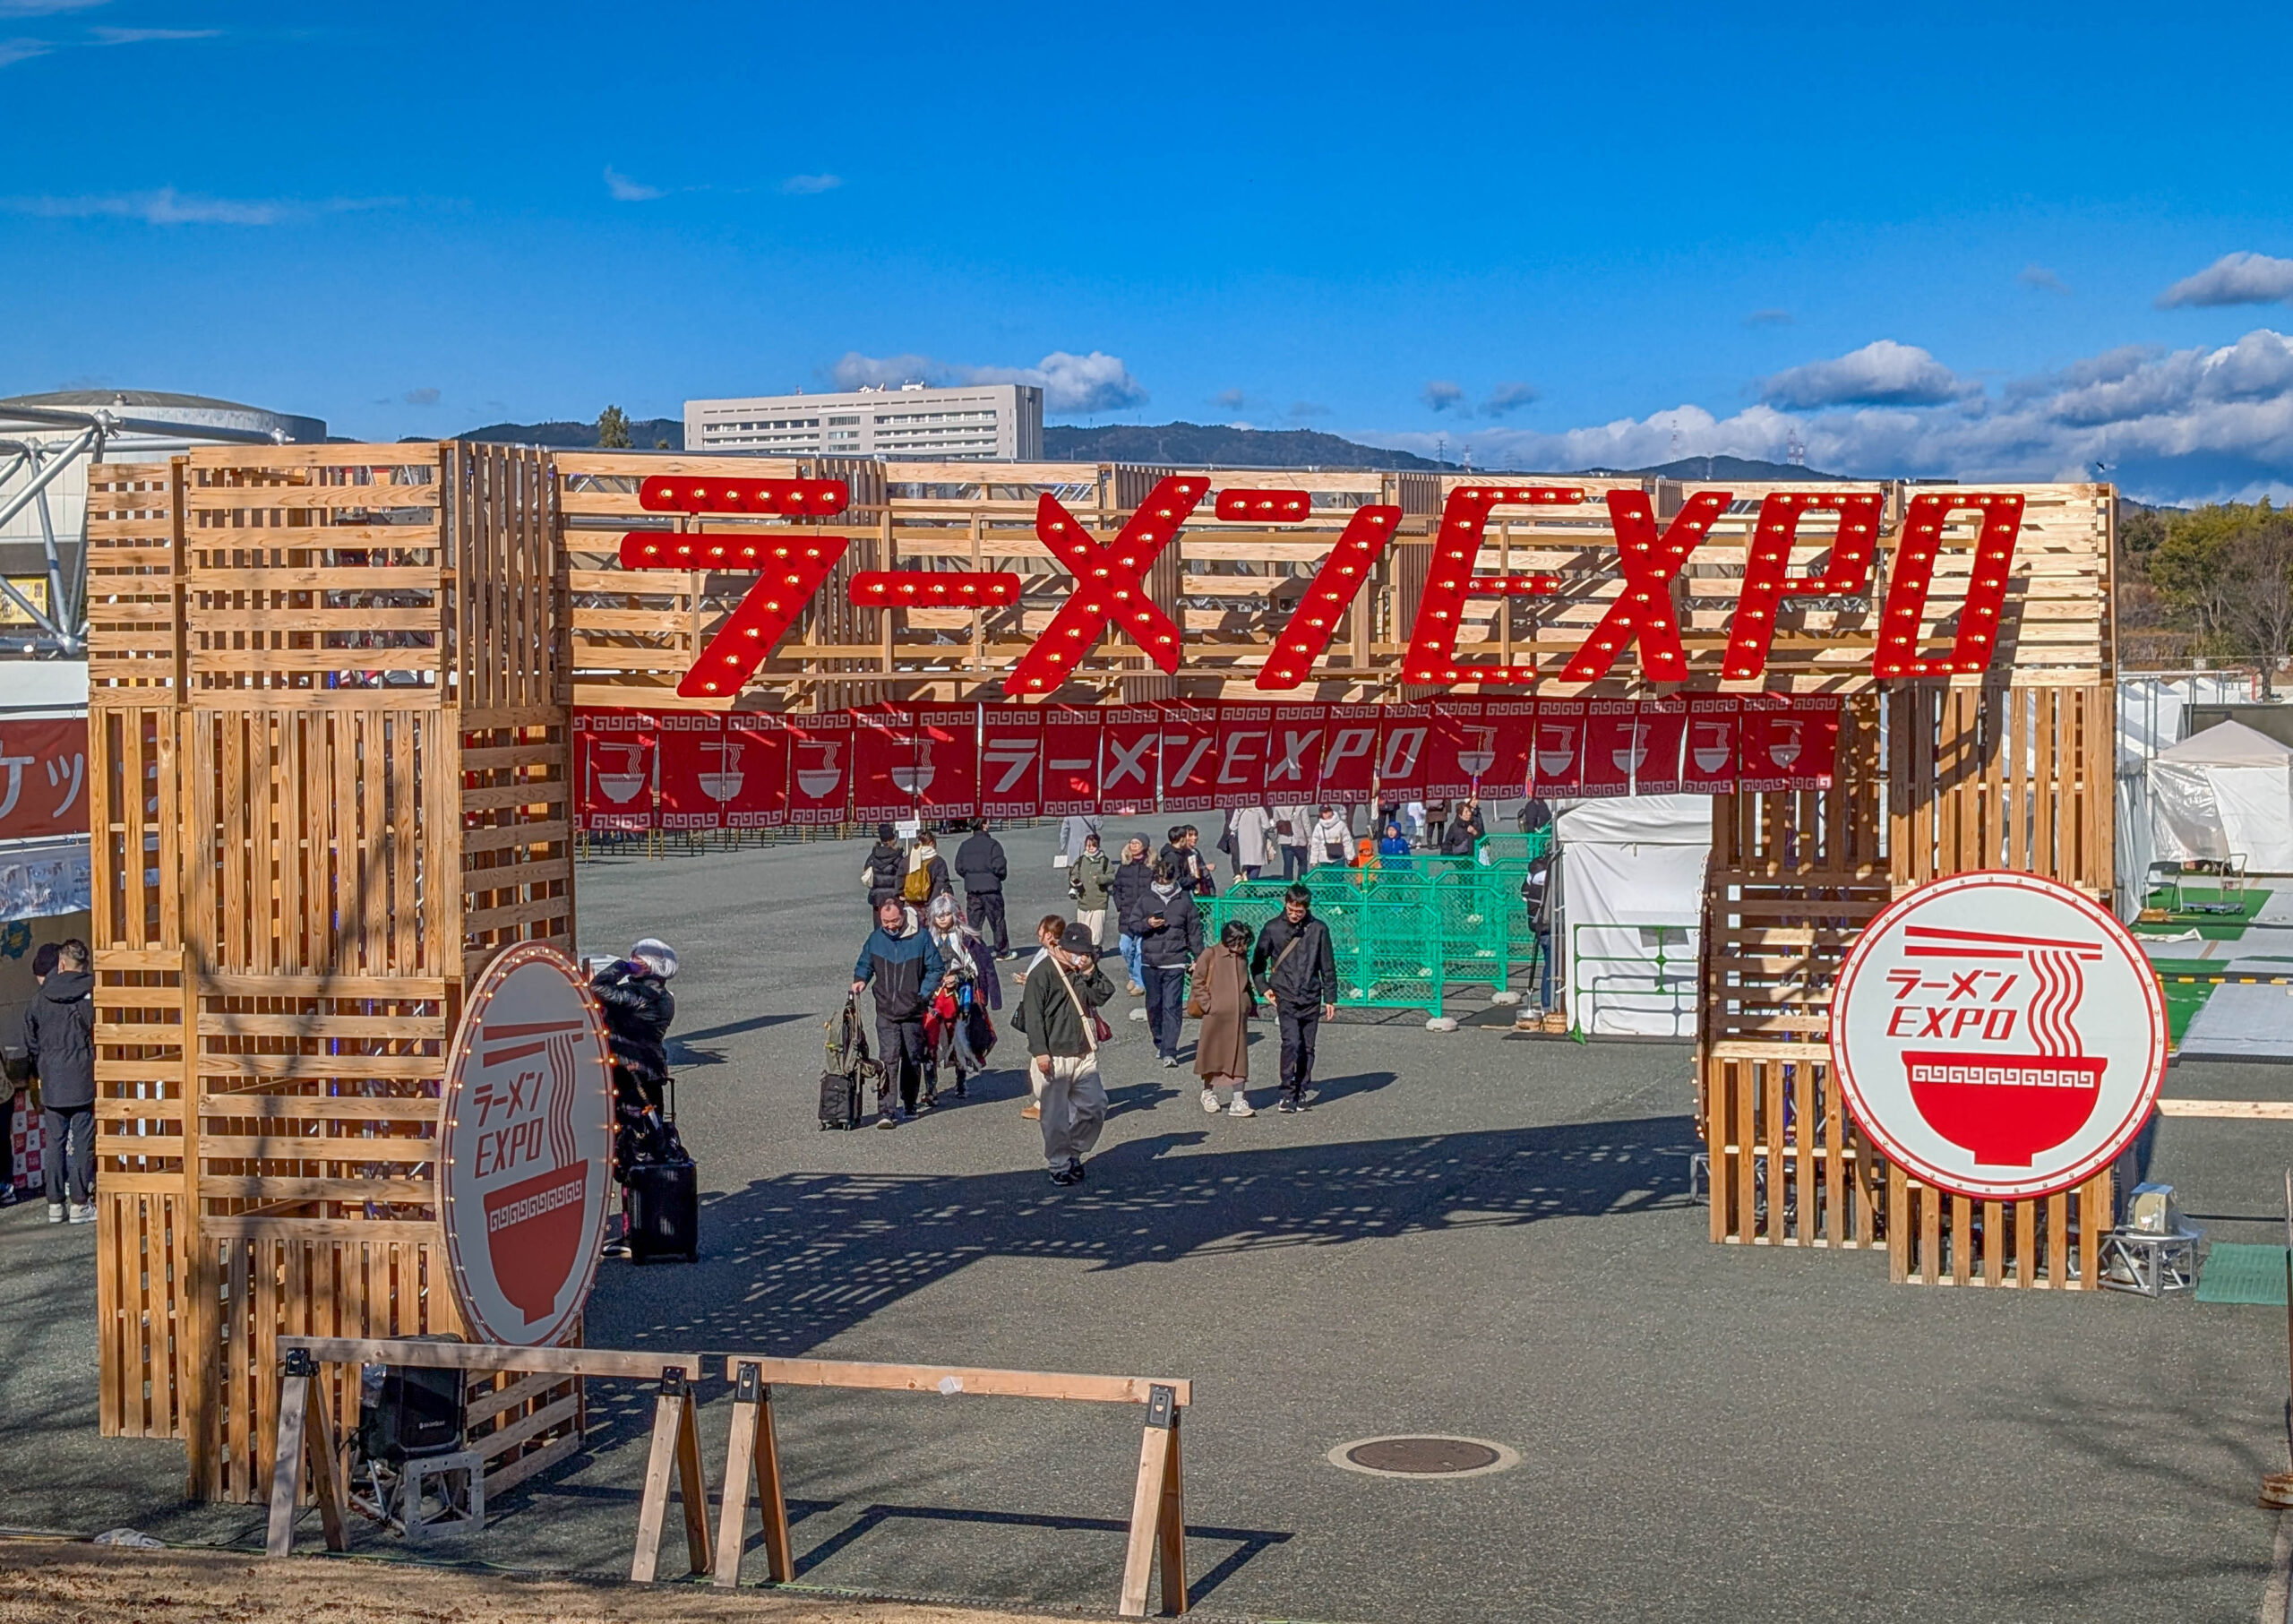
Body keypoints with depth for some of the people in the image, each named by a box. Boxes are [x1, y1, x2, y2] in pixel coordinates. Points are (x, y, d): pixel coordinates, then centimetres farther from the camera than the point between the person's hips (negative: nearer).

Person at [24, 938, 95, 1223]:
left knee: (55, 1142, 9)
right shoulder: (92, 992, -7)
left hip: (51, 1082, 4)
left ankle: (55, 1203, 12)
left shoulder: (40, 995, 6)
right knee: (83, 1142, 1)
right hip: (84, 1081, -3)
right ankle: (79, 1203, 1)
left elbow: (30, 1041, 11)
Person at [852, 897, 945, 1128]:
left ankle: (908, 1106, 30)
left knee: (912, 1060, 12)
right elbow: (864, 964, 18)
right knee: (888, 1060, -13)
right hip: (886, 1013, 0)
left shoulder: (921, 937, -6)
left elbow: (936, 969, 1)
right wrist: (860, 980, -3)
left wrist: (922, 995, -8)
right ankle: (886, 1111, -17)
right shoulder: (875, 938, 2)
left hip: (913, 1013, 0)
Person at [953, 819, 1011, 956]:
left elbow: (959, 867, 4)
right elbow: (999, 867, -14)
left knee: (974, 923, 8)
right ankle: (1003, 952, 12)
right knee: (997, 921, 6)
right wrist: (1002, 876, 6)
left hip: (971, 888, 4)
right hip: (991, 888, -4)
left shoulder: (965, 846, 4)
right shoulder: (993, 844, -10)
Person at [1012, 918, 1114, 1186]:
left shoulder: (1084, 974, 12)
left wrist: (1089, 972, -11)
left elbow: (1103, 996, 0)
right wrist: (1040, 1051, -17)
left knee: (1095, 1105, 4)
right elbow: (1033, 1015, -12)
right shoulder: (1042, 974, -8)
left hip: (1084, 1054, 6)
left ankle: (1074, 1153, 23)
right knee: (1055, 1114, 0)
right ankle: (1059, 1165, 12)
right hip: (1053, 1057, -6)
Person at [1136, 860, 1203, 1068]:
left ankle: (1169, 1052, -12)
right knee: (1153, 1005, 12)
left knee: (1172, 1007, -9)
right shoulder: (1147, 899, 5)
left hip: (1175, 962, -2)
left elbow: (1194, 930, 8)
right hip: (1150, 961, 2)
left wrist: (1199, 959, 7)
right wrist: (1147, 924, -12)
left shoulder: (1184, 900, 3)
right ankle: (1160, 1041, 33)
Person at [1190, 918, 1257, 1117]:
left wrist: (1251, 1005, 11)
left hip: (1238, 1016, 4)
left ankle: (1239, 1101, -2)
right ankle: (1208, 1093, 29)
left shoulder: (1242, 958, 9)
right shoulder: (1210, 956, -8)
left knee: (1238, 1057, -1)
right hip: (1216, 1016, -4)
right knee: (1213, 1055, 10)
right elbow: (1198, 983, -6)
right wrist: (1208, 1005, -12)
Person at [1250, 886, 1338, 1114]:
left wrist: (1330, 999, 7)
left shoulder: (1318, 929, 1)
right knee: (1291, 1043, -15)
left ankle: (1301, 1092, 17)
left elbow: (1328, 966, 8)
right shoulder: (1273, 928, 1)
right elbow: (1258, 961, 13)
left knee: (1307, 1047, 6)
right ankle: (1288, 1094, -11)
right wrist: (1264, 987, 3)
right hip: (1285, 997, -2)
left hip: (1311, 998, 2)